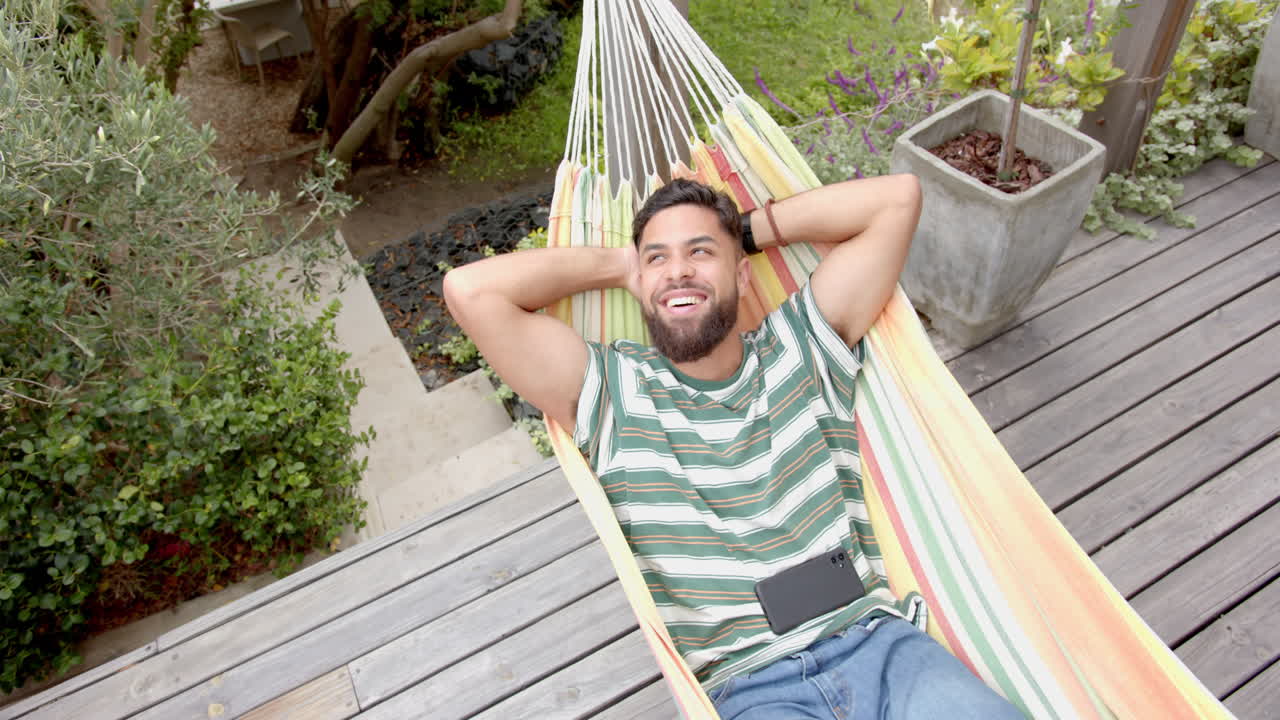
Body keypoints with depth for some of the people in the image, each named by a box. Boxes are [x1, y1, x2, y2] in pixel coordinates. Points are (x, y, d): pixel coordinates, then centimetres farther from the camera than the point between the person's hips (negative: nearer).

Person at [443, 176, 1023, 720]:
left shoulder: (801, 345, 8)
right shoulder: (611, 390, 2)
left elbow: (898, 197, 7)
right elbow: (470, 290, -8)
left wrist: (753, 229, 9)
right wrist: (618, 262, 4)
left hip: (880, 645, 0)